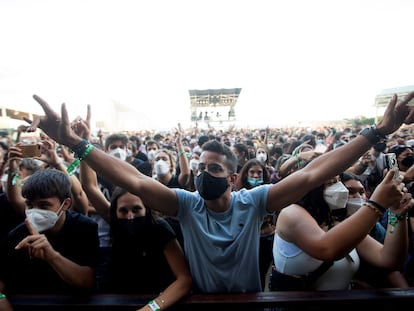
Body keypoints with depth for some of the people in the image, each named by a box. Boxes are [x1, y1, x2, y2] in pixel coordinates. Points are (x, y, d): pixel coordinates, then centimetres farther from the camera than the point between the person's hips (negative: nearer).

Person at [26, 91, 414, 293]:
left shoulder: (253, 201, -16)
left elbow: (309, 175, -23)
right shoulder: (186, 204, -16)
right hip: (200, 298, 0)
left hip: (250, 297, 1)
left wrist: (376, 132, -26)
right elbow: (136, 182, -26)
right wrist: (73, 142, -34)